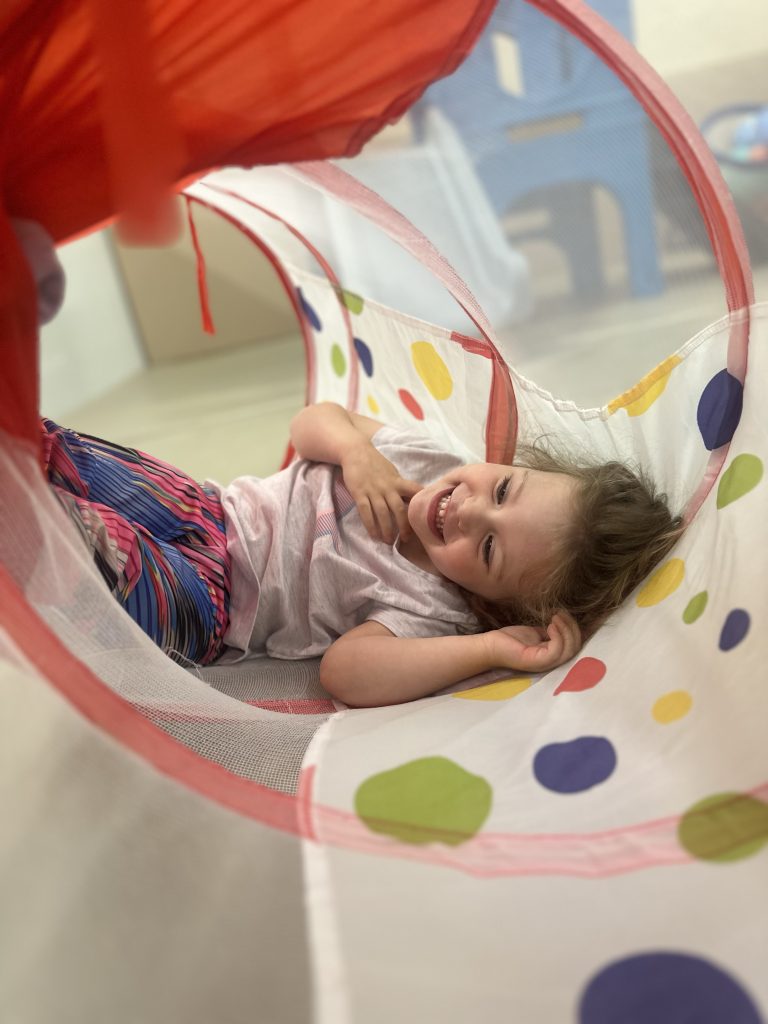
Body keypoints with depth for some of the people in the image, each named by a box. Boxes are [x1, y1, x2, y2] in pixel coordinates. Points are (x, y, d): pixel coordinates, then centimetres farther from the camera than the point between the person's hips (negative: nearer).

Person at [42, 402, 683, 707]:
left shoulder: (433, 614, -22)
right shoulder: (426, 457, -7)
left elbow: (347, 671, -38)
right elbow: (314, 419, 2)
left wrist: (489, 650, -39)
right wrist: (356, 449, -21)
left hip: (203, 596, -5)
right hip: (203, 502, 5)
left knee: (99, 546, -31)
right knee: (54, 449, -4)